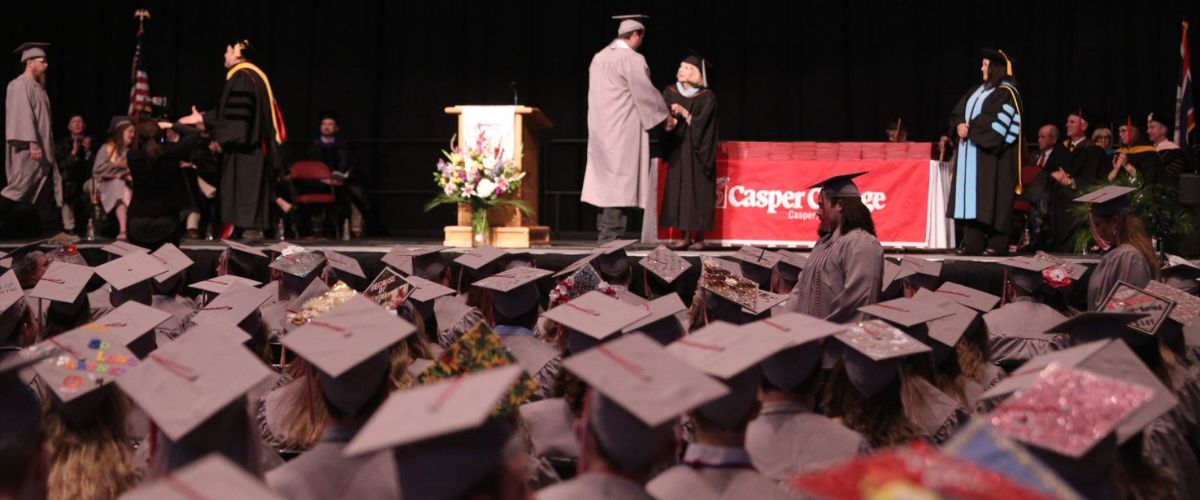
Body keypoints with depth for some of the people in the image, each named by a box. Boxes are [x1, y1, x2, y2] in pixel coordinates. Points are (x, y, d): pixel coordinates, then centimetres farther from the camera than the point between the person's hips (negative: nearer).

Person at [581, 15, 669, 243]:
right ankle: (611, 236, -6)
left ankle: (605, 233, 13)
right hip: (623, 130, -8)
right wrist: (665, 114, 6)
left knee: (607, 181, 11)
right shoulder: (632, 59, -13)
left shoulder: (599, 57, 11)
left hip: (601, 129, 8)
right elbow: (646, 94, -10)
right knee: (621, 182, -5)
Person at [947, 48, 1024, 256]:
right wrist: (960, 125, -8)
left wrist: (971, 129, -13)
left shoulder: (1007, 93, -8)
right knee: (971, 196, 3)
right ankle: (972, 243, 4)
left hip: (991, 155, -8)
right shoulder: (978, 90, 18)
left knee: (991, 199, -8)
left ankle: (997, 244, -4)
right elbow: (959, 111, 13)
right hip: (972, 154, 8)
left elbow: (996, 122, -18)